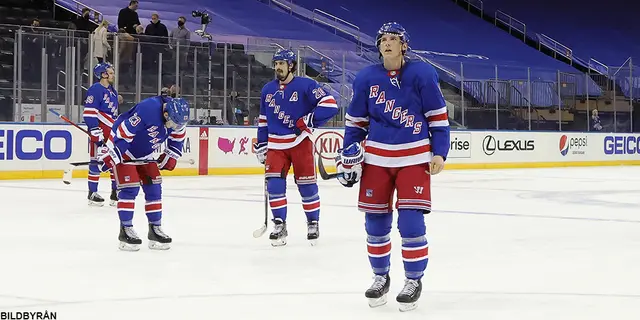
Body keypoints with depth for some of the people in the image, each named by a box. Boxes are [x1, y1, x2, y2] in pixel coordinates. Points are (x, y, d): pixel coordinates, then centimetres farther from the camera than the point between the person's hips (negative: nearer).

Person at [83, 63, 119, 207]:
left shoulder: (113, 91, 17)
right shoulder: (95, 89, -11)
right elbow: (89, 113, -17)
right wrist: (96, 132, -21)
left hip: (113, 133, 9)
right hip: (99, 133, -9)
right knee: (96, 161, -3)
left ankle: (115, 192, 15)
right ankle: (92, 193, 5)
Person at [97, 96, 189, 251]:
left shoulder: (176, 114, -12)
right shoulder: (148, 109, -36)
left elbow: (178, 135, 10)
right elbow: (124, 132, -34)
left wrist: (170, 156, 8)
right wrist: (111, 156, -32)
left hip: (143, 154, 8)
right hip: (122, 149, -8)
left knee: (153, 187, 5)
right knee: (129, 187, -14)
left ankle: (155, 228, 13)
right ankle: (125, 230, -6)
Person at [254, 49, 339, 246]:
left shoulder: (305, 85, -8)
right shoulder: (267, 90, 11)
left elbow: (330, 105, -14)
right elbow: (263, 120, 19)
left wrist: (309, 120, -21)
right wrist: (261, 145, 16)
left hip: (300, 142, -4)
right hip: (275, 145, 4)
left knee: (306, 184, 0)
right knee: (274, 184, -7)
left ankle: (313, 223, 17)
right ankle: (279, 225, 4)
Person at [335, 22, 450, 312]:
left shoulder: (422, 74, -7)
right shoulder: (365, 78, 0)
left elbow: (438, 115, -2)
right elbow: (355, 120, 9)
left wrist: (439, 153, -6)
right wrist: (349, 154, 3)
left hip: (414, 158, -3)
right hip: (376, 158, 3)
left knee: (411, 221, -8)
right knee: (375, 220, 6)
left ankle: (414, 280, 10)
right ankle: (380, 277, 25)